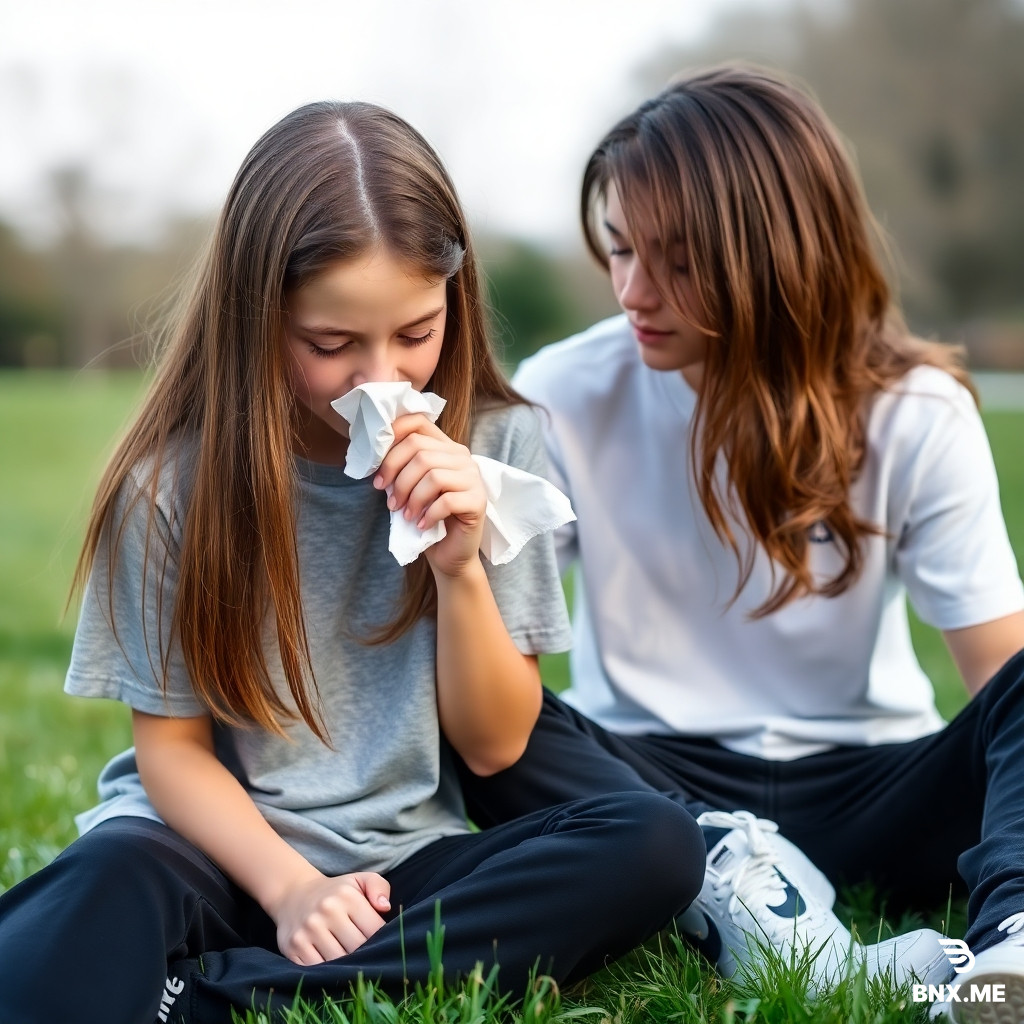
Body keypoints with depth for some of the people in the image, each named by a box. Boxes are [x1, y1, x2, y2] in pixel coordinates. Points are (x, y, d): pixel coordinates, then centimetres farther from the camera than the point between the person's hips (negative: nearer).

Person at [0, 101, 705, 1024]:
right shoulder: (176, 478, -9)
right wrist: (290, 886, -18)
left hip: (405, 860, 5)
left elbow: (496, 745, 0)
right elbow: (172, 746, -1)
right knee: (111, 883, -41)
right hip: (218, 851, -5)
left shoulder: (497, 443, -3)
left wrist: (459, 564, -18)